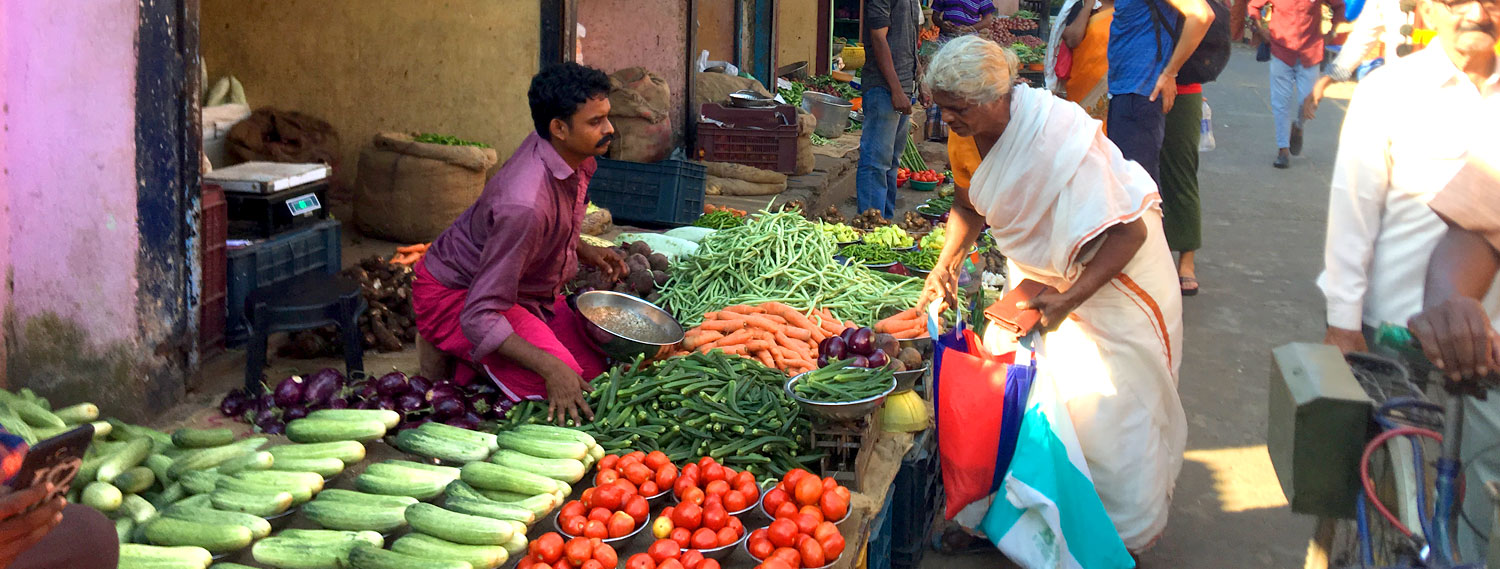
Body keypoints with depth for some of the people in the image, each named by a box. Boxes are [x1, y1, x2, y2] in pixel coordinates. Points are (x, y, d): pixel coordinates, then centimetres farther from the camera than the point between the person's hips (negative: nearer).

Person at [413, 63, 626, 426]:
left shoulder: (576, 156, -11)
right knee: (563, 385, -25)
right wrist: (551, 368, -44)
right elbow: (479, 316, -36)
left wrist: (583, 251, 0)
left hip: (528, 289, 9)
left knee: (596, 367, -2)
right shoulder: (525, 204, -38)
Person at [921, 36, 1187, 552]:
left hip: (1114, 272, -8)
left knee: (1106, 404, -3)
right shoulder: (978, 132, -8)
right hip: (1045, 270, 8)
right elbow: (970, 205, 13)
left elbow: (1129, 232, -31)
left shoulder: (1054, 136, -33)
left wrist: (1070, 298, -34)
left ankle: (1125, 532, 14)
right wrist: (945, 265, -3)